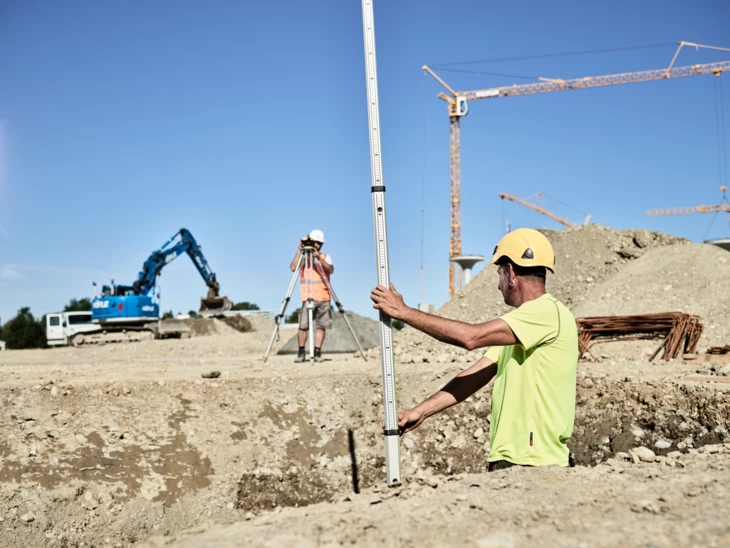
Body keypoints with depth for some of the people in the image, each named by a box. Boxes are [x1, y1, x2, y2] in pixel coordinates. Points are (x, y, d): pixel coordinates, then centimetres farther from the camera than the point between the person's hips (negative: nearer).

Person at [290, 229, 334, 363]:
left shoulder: (325, 257, 12)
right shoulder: (303, 257, 9)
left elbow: (331, 269, -7)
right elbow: (293, 267, -9)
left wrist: (320, 258, -21)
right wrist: (299, 251, -11)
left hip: (324, 298, 2)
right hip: (307, 298, -2)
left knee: (321, 326, -2)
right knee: (303, 325, -10)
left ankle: (317, 352, 2)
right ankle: (300, 353, -2)